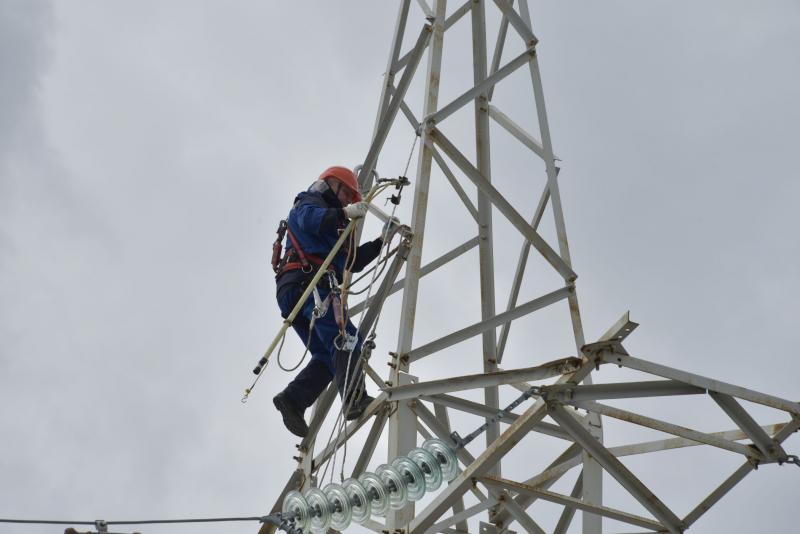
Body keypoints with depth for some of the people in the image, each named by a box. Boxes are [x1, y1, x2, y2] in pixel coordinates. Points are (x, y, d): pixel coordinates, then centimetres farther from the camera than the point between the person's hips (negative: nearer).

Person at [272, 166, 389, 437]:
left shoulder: (331, 227, 38)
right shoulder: (309, 202, 13)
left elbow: (352, 262, 31)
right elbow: (308, 219, -14)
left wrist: (380, 241, 22)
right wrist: (344, 213, -26)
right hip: (307, 284, -10)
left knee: (327, 356, 4)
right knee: (346, 339, -21)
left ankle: (292, 399, -8)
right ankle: (355, 400, -34)